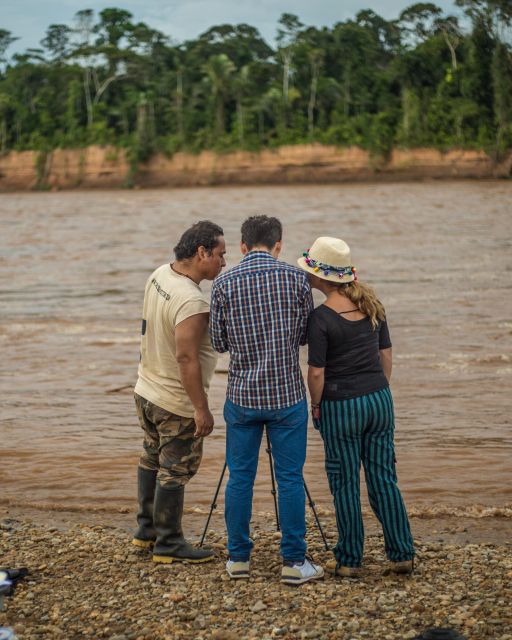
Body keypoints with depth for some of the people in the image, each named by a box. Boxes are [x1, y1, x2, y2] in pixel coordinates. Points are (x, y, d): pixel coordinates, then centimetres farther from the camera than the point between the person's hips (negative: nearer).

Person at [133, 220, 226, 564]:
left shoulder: (159, 275, 0)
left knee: (152, 459, 22)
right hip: (176, 403, -10)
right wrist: (202, 409, -23)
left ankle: (147, 530, 35)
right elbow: (186, 359, -29)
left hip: (146, 390, 10)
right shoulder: (192, 302, -28)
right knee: (175, 471, 3)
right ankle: (169, 544, 13)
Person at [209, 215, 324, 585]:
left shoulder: (224, 284, -3)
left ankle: (238, 558, 17)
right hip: (287, 394, -1)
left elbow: (219, 343, 2)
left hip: (242, 396, 1)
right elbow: (309, 335, 3)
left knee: (240, 478, 10)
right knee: (290, 478, 4)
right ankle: (295, 562, 7)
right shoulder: (296, 278, -5)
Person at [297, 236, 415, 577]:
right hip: (379, 400, 5)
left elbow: (317, 372, -14)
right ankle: (403, 555, 15)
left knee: (345, 484, 7)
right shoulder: (372, 304, 2)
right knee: (384, 478, 12)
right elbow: (386, 355, 9)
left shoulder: (321, 317, -16)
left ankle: (350, 561, 14)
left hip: (340, 407, -5)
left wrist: (315, 405, 2)